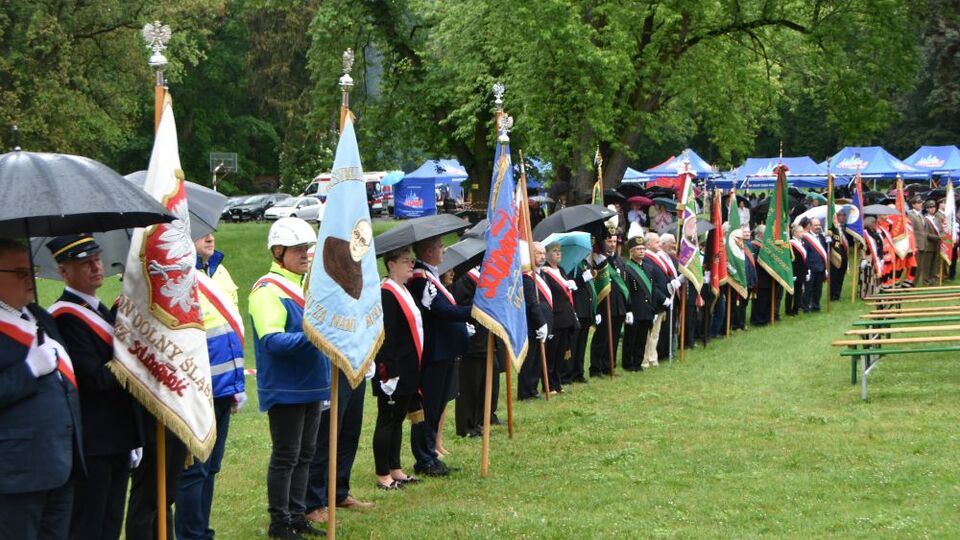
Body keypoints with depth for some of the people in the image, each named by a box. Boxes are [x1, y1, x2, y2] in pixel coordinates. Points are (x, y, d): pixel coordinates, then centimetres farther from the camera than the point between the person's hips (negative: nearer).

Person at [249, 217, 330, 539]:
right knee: (285, 457, -1)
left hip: (312, 387, 8)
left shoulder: (309, 285, 13)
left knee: (305, 455, 14)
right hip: (284, 390, -8)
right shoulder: (268, 290, -14)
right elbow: (271, 340, -24)